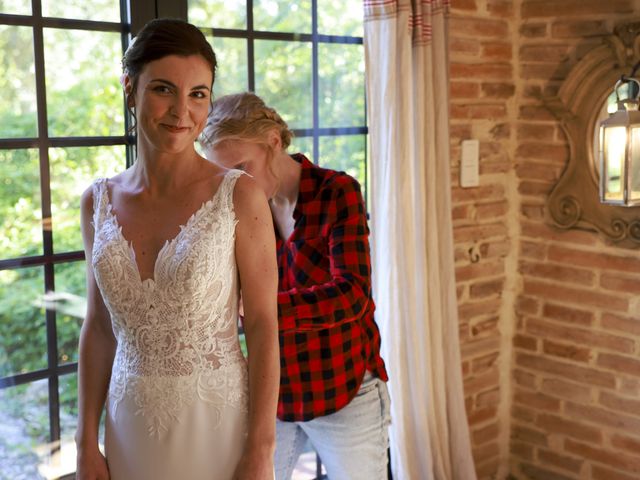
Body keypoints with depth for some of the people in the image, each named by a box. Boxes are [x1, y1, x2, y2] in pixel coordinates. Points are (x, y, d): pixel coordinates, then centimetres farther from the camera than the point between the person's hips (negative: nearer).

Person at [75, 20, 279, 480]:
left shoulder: (239, 195, -11)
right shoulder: (99, 202, 1)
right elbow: (99, 327, 6)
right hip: (131, 426, 4)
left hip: (218, 424, -3)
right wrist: (87, 441, 5)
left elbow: (264, 327, -10)